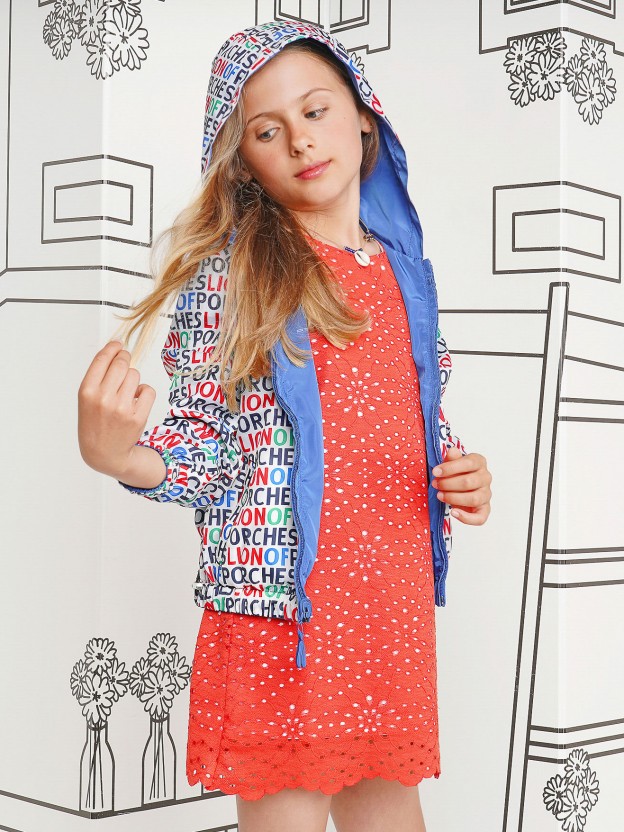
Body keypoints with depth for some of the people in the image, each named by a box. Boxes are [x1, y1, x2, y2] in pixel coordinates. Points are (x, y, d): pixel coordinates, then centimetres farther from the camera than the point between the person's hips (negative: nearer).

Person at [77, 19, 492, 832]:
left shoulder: (404, 265, 11)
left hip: (397, 610, 5)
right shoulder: (229, 269, -5)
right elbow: (206, 448, -7)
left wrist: (459, 472, 3)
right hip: (282, 608, -5)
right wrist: (120, 456, -26)